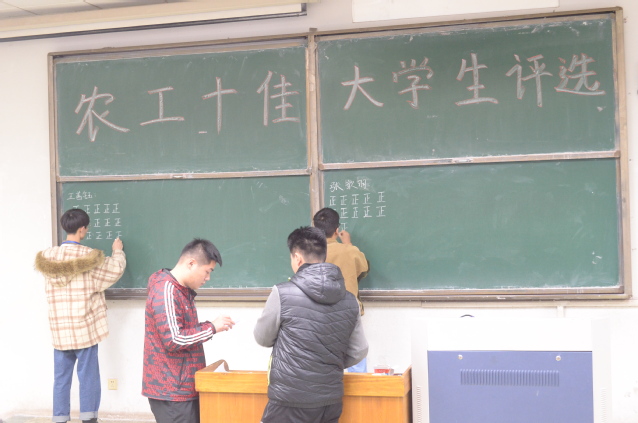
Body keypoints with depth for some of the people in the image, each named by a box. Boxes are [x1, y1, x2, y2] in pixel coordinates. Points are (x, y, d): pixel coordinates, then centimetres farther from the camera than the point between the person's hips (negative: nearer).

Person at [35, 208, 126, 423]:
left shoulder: (49, 256, 2)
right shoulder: (88, 256, -11)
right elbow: (114, 270, 0)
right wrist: (118, 251, 18)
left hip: (59, 330, 4)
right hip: (84, 328, -4)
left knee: (61, 377, 10)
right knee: (88, 376, 5)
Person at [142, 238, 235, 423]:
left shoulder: (182, 290, 14)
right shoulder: (165, 291, -18)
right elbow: (172, 340, -23)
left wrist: (210, 327, 5)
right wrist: (211, 327, -17)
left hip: (183, 388, 10)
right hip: (171, 391, -10)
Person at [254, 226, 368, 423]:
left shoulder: (282, 294, -12)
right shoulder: (349, 300, 0)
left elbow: (263, 338, 2)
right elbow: (359, 351, 8)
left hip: (290, 401, -5)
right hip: (331, 401, 5)